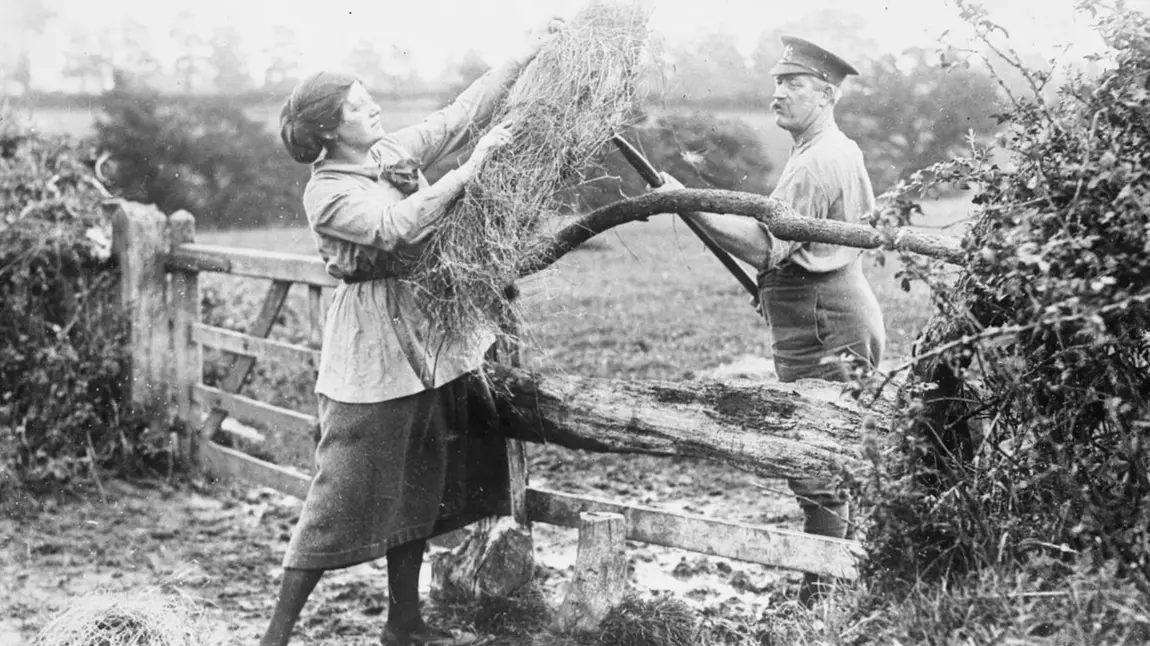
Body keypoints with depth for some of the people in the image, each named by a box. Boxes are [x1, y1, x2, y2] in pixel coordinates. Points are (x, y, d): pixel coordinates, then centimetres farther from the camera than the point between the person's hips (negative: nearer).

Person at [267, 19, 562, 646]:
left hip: (430, 336, 8)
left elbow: (463, 111, 8)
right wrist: (471, 168, -25)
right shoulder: (327, 193, -12)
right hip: (375, 346, -8)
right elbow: (396, 226, -26)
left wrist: (530, 49, 4)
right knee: (346, 493, -5)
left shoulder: (394, 151, 8)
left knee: (418, 486, 14)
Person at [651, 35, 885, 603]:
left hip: (820, 327, -11)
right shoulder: (844, 152, 17)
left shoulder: (815, 163, -18)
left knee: (817, 469, -7)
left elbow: (766, 247, -24)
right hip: (834, 315, 11)